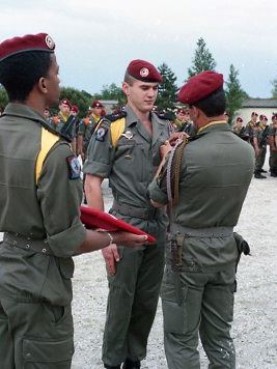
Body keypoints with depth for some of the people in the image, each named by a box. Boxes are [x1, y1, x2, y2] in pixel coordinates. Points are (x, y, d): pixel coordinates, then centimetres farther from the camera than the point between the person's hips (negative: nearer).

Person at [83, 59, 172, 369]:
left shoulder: (166, 129, 7)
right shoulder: (111, 128, -8)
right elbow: (92, 183, -11)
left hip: (160, 228, 5)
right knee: (121, 300, 6)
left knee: (148, 301, 14)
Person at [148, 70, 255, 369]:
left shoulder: (185, 153, -19)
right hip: (226, 247, 6)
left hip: (188, 249, -6)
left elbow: (156, 199, -5)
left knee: (181, 340, 7)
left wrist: (166, 158, 9)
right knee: (220, 336, 17)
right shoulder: (247, 151, -2)